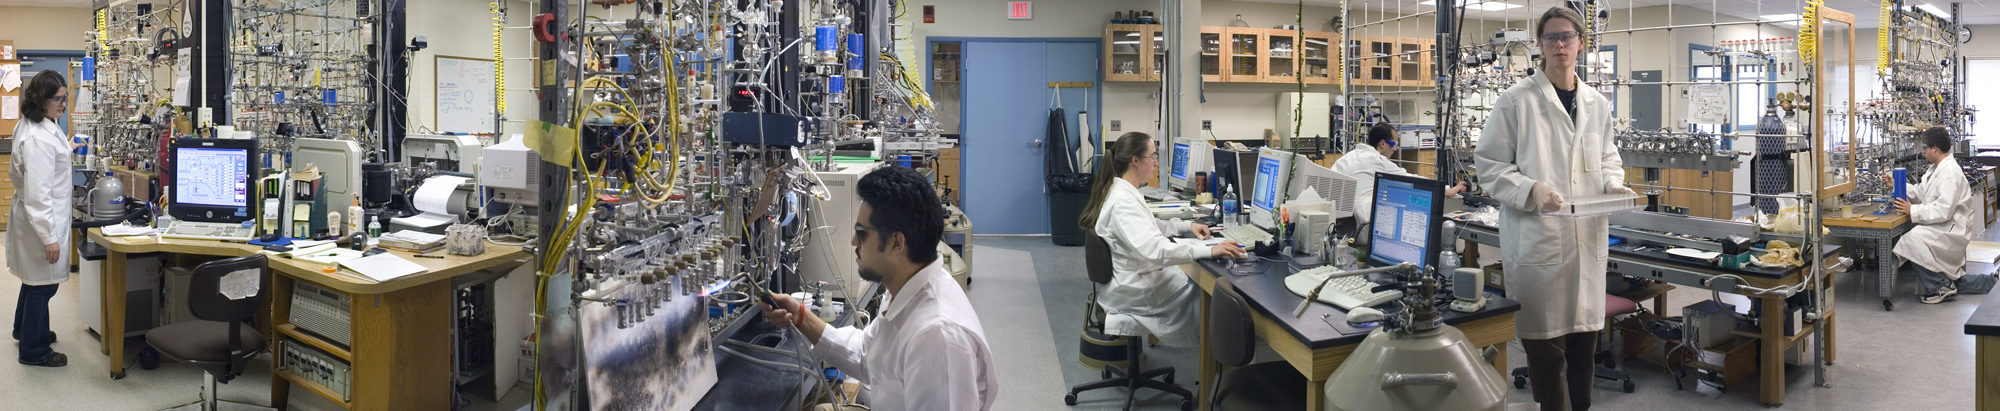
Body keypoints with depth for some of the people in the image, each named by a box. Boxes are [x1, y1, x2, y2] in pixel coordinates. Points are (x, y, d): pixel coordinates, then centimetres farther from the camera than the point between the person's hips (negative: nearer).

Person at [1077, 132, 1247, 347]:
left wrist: (1187, 226, 11)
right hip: (1136, 294, -10)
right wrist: (1209, 251, -38)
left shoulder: (1121, 191, 8)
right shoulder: (1122, 201, -25)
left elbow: (1146, 227, 24)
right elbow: (1153, 250, -36)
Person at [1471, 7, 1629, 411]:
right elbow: (1490, 165, -5)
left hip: (1588, 239, 5)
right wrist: (1532, 190, -19)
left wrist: (1613, 184, 1)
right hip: (1537, 238, -5)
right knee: (1546, 348, -1)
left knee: (1584, 340, 12)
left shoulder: (1597, 104, 12)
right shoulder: (1516, 100, -4)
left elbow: (1606, 159, 22)